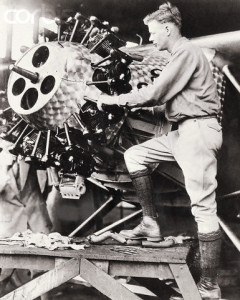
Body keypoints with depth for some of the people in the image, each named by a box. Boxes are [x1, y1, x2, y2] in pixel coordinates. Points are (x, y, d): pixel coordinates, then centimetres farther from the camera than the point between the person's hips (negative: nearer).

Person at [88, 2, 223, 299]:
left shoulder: (186, 52, -11)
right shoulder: (181, 54, 20)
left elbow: (155, 93, -16)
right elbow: (164, 95, 17)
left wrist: (113, 99, -7)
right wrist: (119, 100, 8)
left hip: (198, 130, -11)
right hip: (182, 130, 11)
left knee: (203, 206, -11)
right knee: (134, 155, 12)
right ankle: (150, 223, 12)